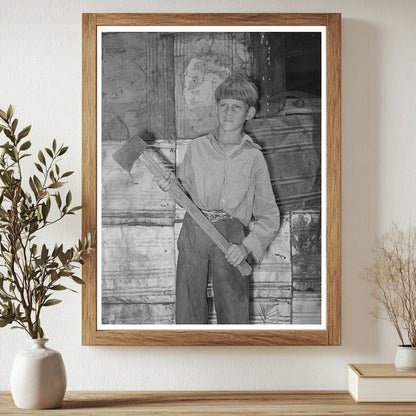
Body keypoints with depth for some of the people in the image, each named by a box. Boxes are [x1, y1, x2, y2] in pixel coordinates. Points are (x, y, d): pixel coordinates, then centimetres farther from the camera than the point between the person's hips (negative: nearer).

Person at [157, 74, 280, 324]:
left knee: (233, 313, -1)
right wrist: (173, 186, -3)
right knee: (188, 309, 4)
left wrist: (247, 246, -11)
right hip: (193, 234, 2)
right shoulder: (197, 147, 6)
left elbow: (269, 216, 2)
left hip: (231, 238, -2)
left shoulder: (253, 156, 0)